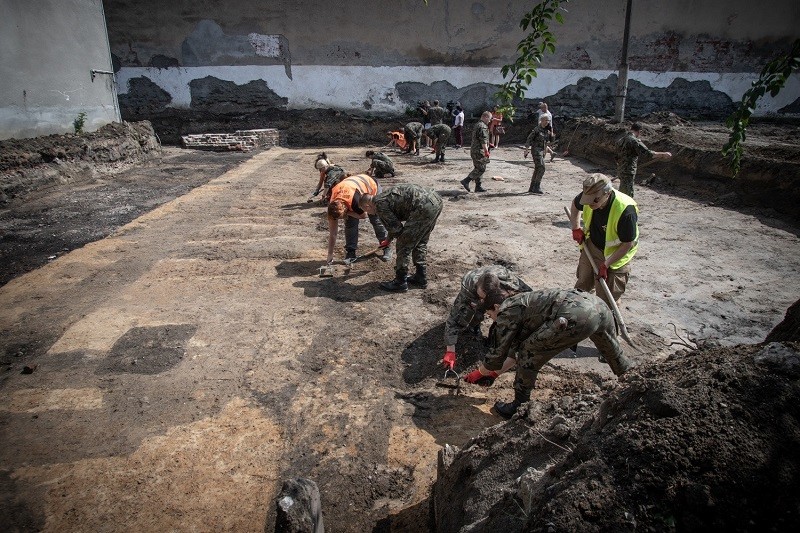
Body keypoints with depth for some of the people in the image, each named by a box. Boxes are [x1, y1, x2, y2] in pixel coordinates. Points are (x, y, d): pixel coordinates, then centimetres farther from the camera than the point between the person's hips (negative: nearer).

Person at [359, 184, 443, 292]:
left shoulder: (379, 205, -1)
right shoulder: (386, 196, 28)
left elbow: (396, 228, -4)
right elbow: (395, 221, 44)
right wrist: (388, 239, 57)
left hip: (424, 207, -10)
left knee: (404, 245, 2)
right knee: (420, 243, 23)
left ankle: (400, 283, 10)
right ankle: (421, 278, 32)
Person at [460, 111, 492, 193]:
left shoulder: (477, 125, 18)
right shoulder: (483, 127, -15)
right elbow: (483, 140, -22)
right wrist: (486, 151, -21)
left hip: (474, 150, 11)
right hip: (479, 151, -11)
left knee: (478, 168, 12)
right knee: (481, 169, -8)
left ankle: (478, 187, 14)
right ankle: (466, 181, -12)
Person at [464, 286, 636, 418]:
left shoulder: (506, 312, 10)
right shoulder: (522, 303, 34)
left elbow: (497, 356, 11)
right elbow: (516, 349, 42)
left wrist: (479, 373, 30)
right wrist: (494, 373, 46)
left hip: (577, 315, -9)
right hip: (599, 304, 9)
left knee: (529, 355, 6)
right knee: (614, 354, 36)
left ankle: (519, 408, 16)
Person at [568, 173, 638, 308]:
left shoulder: (626, 211, -37)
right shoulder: (590, 197, -20)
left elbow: (627, 244, -25)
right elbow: (575, 204, 6)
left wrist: (606, 264, -24)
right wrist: (576, 228, -2)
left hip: (614, 255, -5)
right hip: (591, 247, 5)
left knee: (606, 299, 1)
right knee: (583, 284, 22)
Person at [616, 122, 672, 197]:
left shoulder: (621, 139, 10)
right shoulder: (634, 141, -17)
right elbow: (647, 153, -24)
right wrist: (663, 154, -16)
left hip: (620, 170, 9)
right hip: (628, 172, -9)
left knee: (622, 193, 22)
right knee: (628, 195, -5)